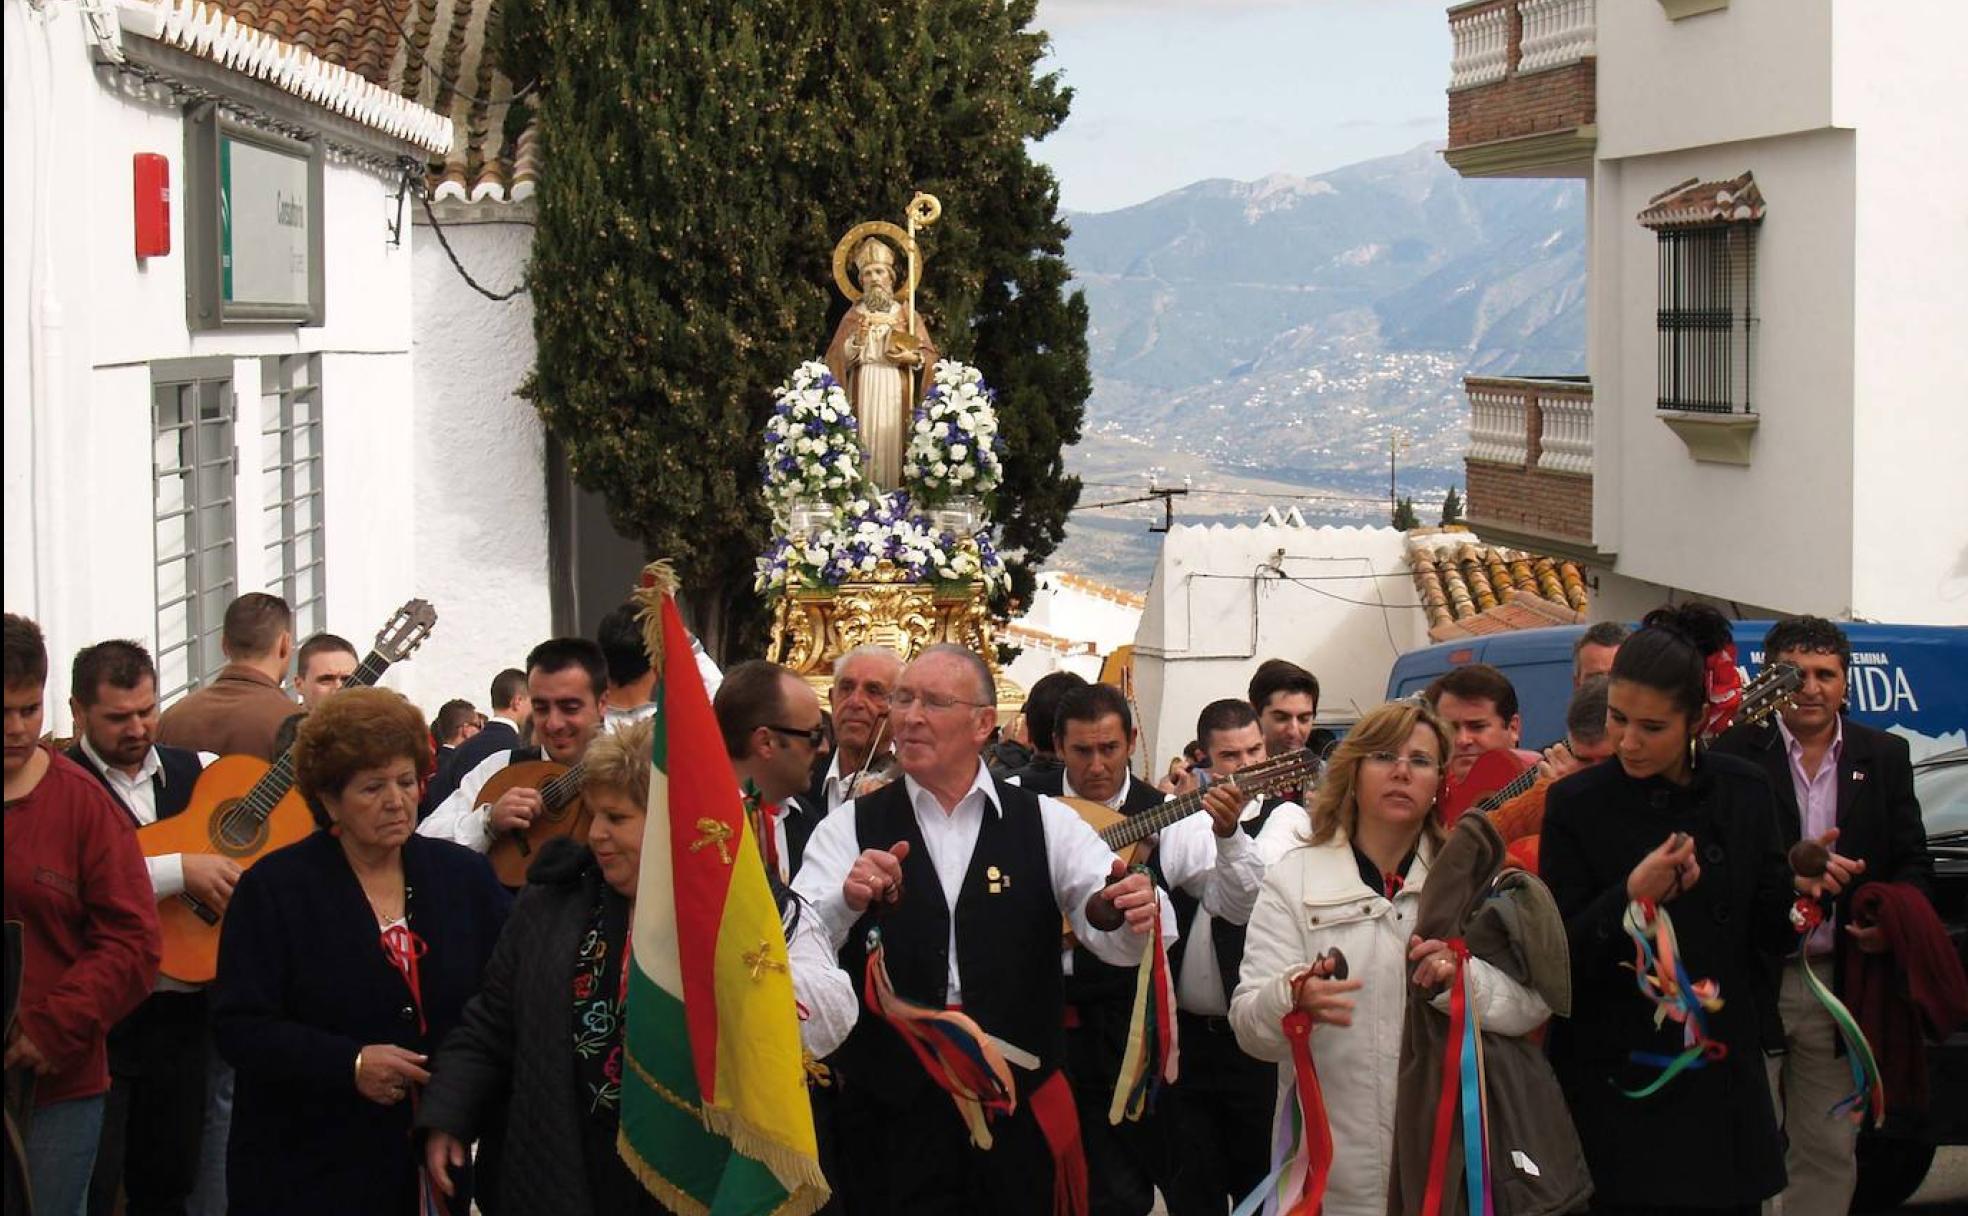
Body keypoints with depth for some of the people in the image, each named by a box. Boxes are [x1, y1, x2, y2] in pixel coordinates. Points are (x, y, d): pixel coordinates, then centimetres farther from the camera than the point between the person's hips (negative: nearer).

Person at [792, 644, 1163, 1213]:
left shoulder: (1046, 823, 5)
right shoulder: (850, 828, 3)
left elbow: (1114, 936, -6)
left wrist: (1136, 916, -29)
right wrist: (847, 901, -30)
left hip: (1022, 1109, 1)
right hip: (893, 1115, -1)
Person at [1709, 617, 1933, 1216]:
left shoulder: (1885, 757, 9)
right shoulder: (1734, 754, -3)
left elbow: (1913, 863, 11)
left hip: (1840, 983, 4)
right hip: (1747, 984, -4)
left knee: (1830, 1152, 10)